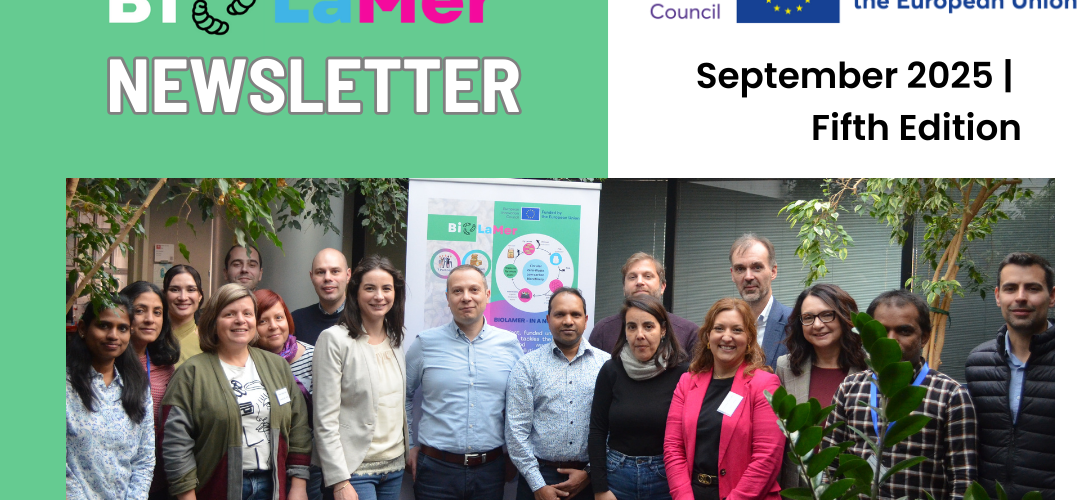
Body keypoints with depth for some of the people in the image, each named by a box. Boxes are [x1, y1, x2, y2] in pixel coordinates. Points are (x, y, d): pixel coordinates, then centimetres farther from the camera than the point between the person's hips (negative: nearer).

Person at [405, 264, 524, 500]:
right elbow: (401, 397, 11)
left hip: (491, 470, 1)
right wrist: (410, 445, 9)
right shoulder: (425, 343, 1)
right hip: (437, 469, -1)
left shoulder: (509, 344, 5)